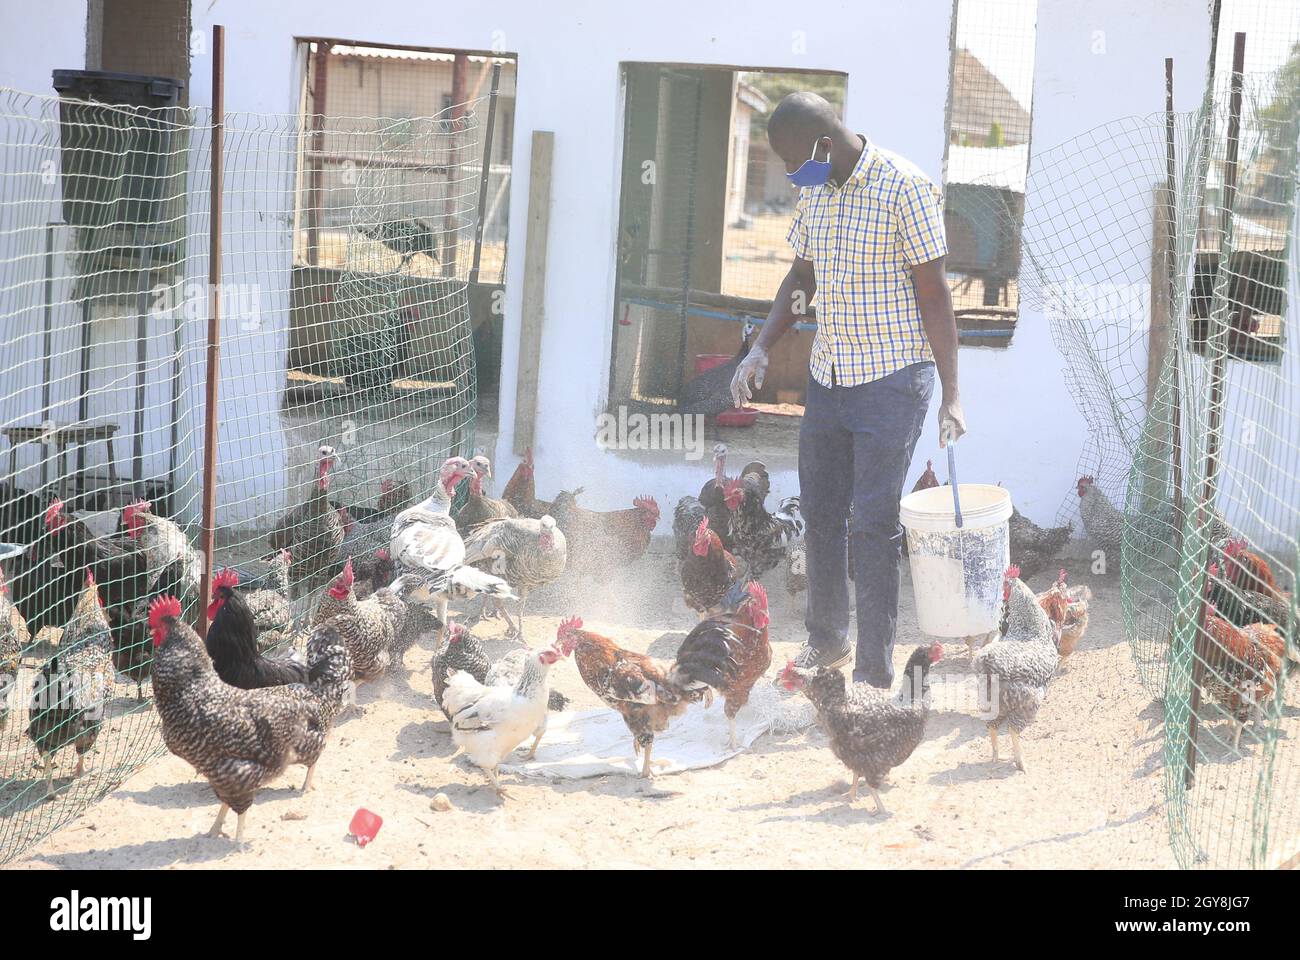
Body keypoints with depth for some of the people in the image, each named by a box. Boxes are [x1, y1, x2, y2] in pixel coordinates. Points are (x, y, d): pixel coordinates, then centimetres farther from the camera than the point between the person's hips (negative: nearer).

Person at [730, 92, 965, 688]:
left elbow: (934, 294, -14)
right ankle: (827, 639, 33)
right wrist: (761, 349, 3)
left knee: (873, 526, -5)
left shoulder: (904, 188, -16)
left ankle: (875, 672, 5)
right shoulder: (814, 191, 6)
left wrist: (951, 396, -14)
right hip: (828, 375, 7)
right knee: (820, 513, 14)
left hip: (892, 381, -7)